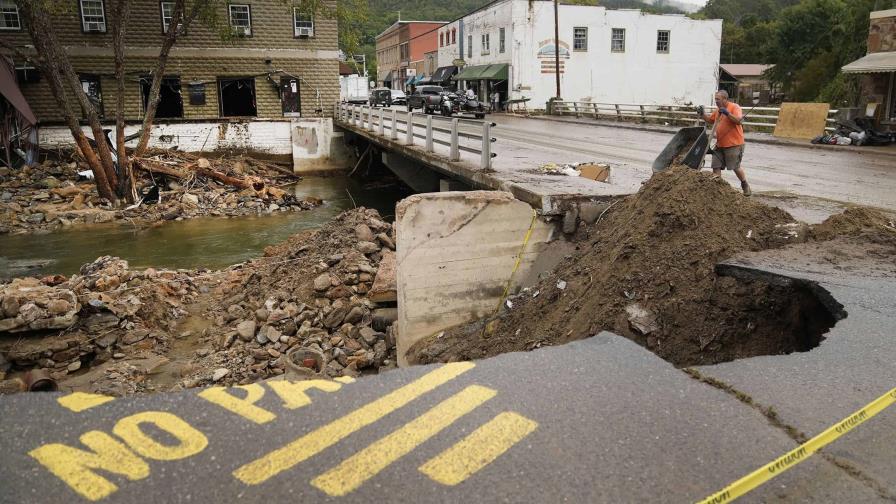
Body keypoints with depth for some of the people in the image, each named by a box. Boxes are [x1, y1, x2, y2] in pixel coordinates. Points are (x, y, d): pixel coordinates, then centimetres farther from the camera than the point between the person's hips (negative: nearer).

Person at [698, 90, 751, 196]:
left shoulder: (734, 107, -10)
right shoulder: (718, 110, 13)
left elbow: (739, 120, -23)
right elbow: (710, 120, 24)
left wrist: (728, 113, -32)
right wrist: (702, 114, 7)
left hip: (733, 144, -7)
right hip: (720, 144, 7)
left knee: (736, 167, 0)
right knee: (716, 166, 2)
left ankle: (745, 186, 20)